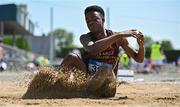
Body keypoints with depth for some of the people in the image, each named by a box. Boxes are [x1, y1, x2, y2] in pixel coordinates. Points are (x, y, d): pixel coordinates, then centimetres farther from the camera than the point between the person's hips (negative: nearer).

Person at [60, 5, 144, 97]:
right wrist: (119, 35, -35)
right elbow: (92, 49, -32)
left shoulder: (117, 38, -3)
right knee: (73, 56, -22)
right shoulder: (85, 38, -6)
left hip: (104, 90, 0)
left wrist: (141, 46, -19)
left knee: (106, 69, -34)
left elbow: (139, 59, 3)